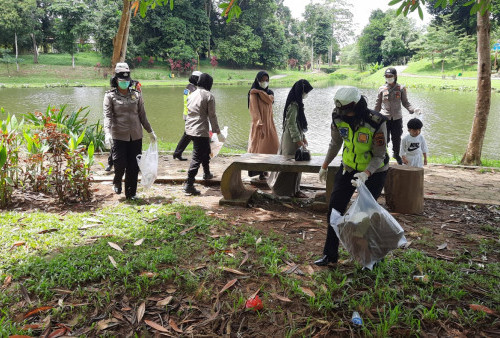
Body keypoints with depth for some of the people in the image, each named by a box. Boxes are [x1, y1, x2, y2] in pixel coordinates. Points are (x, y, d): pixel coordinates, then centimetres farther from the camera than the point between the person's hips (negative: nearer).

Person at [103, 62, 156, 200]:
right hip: (119, 136, -3)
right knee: (120, 164, -7)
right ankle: (117, 182, 28)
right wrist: (107, 132, -24)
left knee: (133, 167, 5)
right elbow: (107, 116, -9)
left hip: (136, 136, 3)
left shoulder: (136, 95, 9)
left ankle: (131, 193, 19)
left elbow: (142, 115, 15)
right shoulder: (110, 96, 0)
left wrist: (150, 131, 17)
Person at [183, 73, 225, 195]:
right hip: (201, 130, -8)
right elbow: (212, 116, -10)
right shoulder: (208, 96, -9)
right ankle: (189, 184, -8)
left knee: (206, 151, 27)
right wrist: (218, 132, -4)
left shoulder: (191, 95, 12)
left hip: (190, 129, 8)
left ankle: (207, 173, 43)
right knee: (197, 157, -6)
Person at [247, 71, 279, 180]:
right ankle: (261, 173, 1)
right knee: (259, 147, -4)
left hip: (269, 123, 6)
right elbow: (255, 110, -16)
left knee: (273, 146, 4)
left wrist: (259, 92, -16)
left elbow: (269, 100, -11)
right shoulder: (253, 94, -6)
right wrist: (260, 125, -25)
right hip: (259, 123, -6)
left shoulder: (270, 92, 13)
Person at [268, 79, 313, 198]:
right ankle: (293, 190, 8)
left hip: (296, 136, 10)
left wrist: (303, 137, 17)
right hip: (292, 138, -10)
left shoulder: (297, 103, 12)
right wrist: (299, 141, -20)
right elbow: (291, 124, -21)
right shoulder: (293, 105, -18)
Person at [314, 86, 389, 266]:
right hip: (349, 167, 5)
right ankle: (330, 254, 14)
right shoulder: (338, 117, -13)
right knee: (335, 208, 1)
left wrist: (366, 174, -37)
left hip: (374, 171, -5)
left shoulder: (376, 122, -27)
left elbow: (379, 156, -21)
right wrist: (325, 166, 11)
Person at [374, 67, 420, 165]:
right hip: (385, 117, -1)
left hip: (397, 118, 1)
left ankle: (396, 154, 34)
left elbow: (405, 103, 5)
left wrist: (413, 109, -12)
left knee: (396, 138, 10)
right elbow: (378, 104, 9)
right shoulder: (382, 89, 1)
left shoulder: (401, 88, 1)